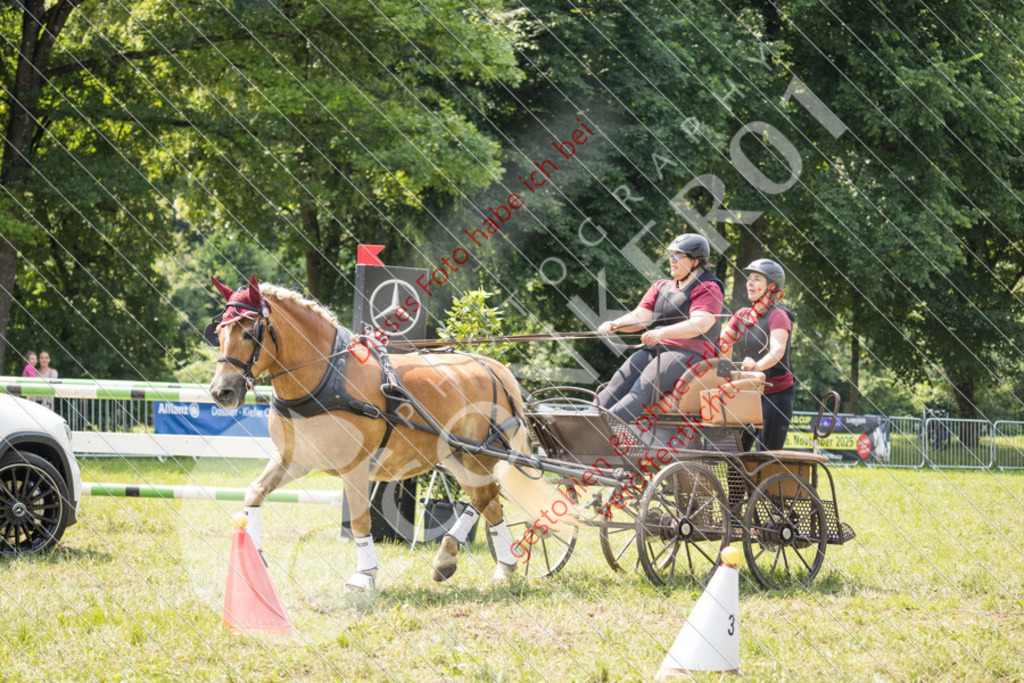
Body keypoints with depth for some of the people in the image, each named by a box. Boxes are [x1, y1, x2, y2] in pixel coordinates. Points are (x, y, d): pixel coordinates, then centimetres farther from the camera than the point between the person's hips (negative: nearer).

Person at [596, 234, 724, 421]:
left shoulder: (708, 289, -1)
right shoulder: (661, 287, 22)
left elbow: (701, 324, -18)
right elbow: (641, 315, 11)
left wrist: (662, 333, -32)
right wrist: (614, 325, -11)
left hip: (688, 353, -8)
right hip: (653, 350, 8)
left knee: (644, 388, -30)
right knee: (617, 385, -17)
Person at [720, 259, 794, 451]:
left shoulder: (777, 315, -10)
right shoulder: (742, 315, 12)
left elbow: (778, 350, -27)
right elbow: (720, 343, 3)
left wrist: (758, 365, -47)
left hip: (776, 393, -6)